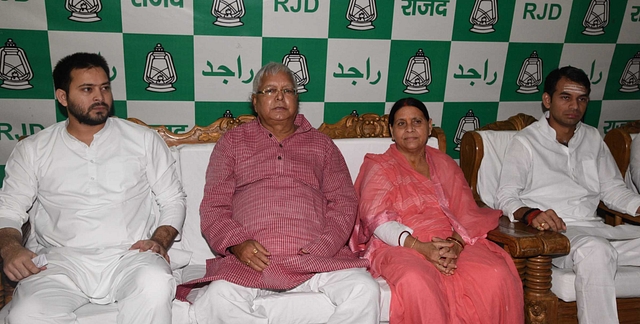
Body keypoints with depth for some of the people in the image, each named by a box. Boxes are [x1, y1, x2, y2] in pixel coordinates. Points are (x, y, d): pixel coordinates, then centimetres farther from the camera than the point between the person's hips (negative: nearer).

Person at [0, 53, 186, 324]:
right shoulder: (32, 150, 13)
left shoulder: (144, 140, 10)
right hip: (61, 261, 1)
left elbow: (173, 200, 11)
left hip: (129, 258, 0)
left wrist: (159, 241, -7)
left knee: (155, 285, -36)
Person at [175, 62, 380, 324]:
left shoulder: (321, 144, 21)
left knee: (365, 290, -26)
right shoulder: (232, 142, 18)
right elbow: (213, 206, 10)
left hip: (316, 256, 1)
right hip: (251, 257, 0)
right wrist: (238, 243, -10)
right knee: (220, 297, -32)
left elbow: (344, 202, 11)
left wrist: (321, 247, -7)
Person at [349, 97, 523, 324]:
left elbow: (466, 213, 9)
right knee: (416, 282, -37)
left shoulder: (445, 164, 20)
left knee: (497, 276, -25)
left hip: (452, 243, 4)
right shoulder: (378, 167, 9)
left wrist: (455, 244, -15)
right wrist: (420, 247, -23)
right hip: (400, 247, -3)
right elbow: (377, 218, -7)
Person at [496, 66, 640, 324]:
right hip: (553, 231, -5)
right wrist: (531, 214, -27)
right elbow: (506, 197, -6)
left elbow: (613, 189, 20)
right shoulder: (526, 142, 2)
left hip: (594, 227, 6)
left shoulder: (593, 139, 20)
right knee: (595, 249, -36)